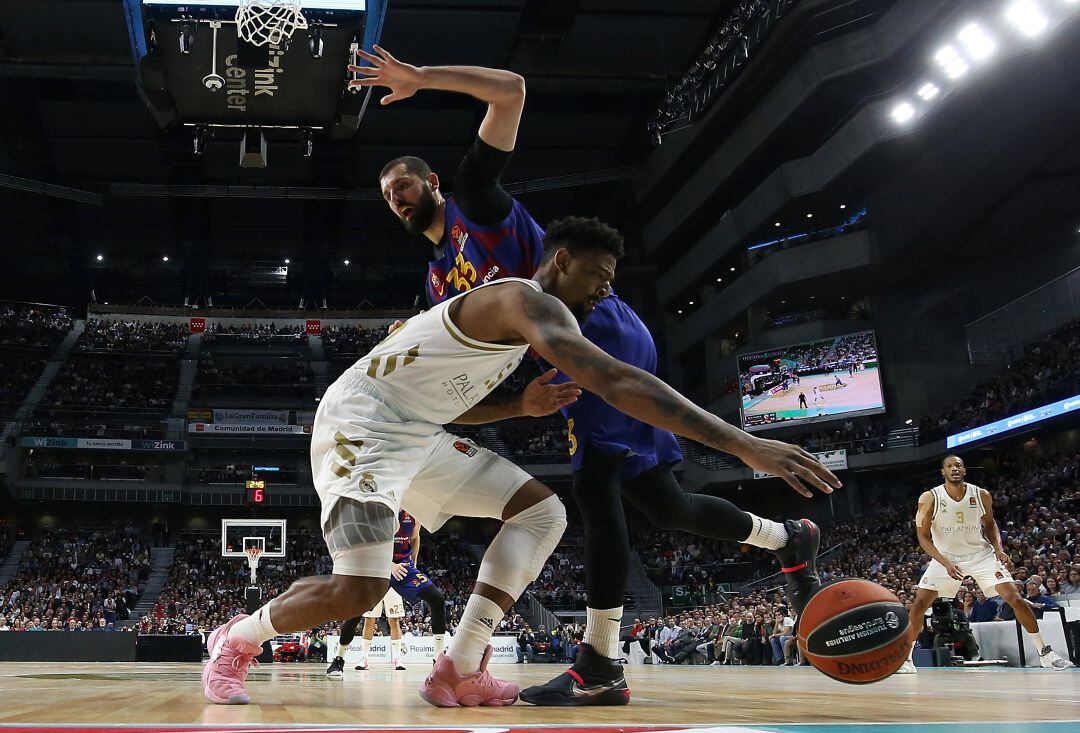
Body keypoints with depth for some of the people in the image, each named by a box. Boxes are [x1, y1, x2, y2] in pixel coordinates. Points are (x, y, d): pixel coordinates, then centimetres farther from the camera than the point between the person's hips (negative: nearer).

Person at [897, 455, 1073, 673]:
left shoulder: (981, 495, -10)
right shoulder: (930, 498, -18)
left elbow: (990, 524, 9)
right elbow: (923, 537, -15)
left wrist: (998, 548, -9)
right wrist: (946, 563, -27)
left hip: (980, 554, 1)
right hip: (945, 557, -1)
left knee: (1015, 598, -10)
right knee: (920, 603, -11)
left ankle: (1045, 653, 3)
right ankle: (906, 657, 2)